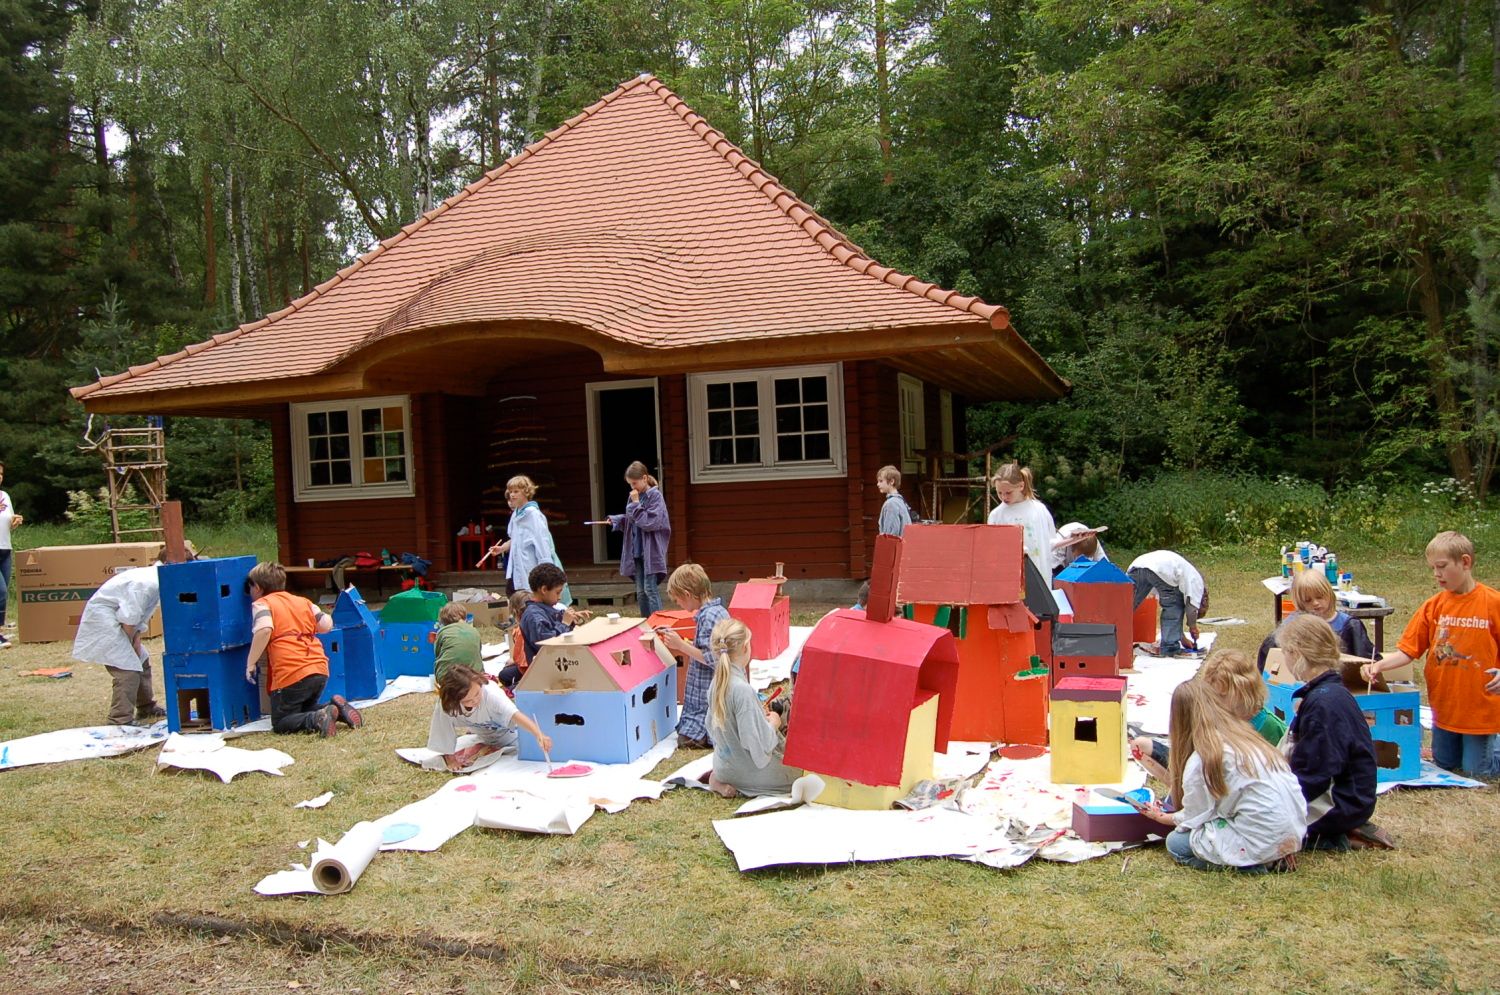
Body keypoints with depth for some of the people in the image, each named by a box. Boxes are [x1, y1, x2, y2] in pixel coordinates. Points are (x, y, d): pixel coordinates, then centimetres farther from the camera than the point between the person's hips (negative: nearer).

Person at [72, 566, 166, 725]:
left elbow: (141, 616, 10)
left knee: (142, 661, 19)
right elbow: (129, 618, -25)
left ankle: (147, 708, 33)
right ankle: (120, 721, -16)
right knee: (127, 670, -17)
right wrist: (131, 642, -10)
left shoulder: (154, 582, 5)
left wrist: (136, 641, 1)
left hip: (115, 619, 11)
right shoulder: (148, 584, -27)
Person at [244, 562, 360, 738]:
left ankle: (318, 720, -22)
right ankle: (336, 709, -2)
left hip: (291, 674, -6)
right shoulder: (303, 601, 20)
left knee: (280, 723, 7)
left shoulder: (261, 603, 4)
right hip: (320, 670, 6)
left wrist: (250, 663, -9)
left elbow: (264, 629, -17)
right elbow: (327, 625, 13)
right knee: (305, 712, 27)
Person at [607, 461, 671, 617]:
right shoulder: (635, 496, 9)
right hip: (636, 551, 7)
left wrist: (636, 504, -16)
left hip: (651, 551, -7)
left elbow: (650, 522, -18)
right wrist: (616, 520, 1)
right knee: (640, 591, 10)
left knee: (650, 589, -8)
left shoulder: (655, 495, -9)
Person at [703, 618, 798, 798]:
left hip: (724, 765, 8)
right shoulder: (742, 690, -30)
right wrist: (773, 723, -9)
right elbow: (759, 743, -29)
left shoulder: (717, 682, -3)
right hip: (748, 769, -8)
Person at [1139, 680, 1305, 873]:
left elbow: (1193, 816, 1)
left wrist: (1161, 817, 21)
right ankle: (1275, 856, 7)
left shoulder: (1201, 761, -12)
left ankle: (1252, 863, -4)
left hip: (1262, 840, -8)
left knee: (1175, 842, 5)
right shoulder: (1243, 733, 9)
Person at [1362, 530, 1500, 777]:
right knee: (1444, 766, 17)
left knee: (1476, 773, 6)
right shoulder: (1433, 606, -2)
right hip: (1444, 708, 4)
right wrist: (1378, 665, -20)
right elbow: (1407, 651, -4)